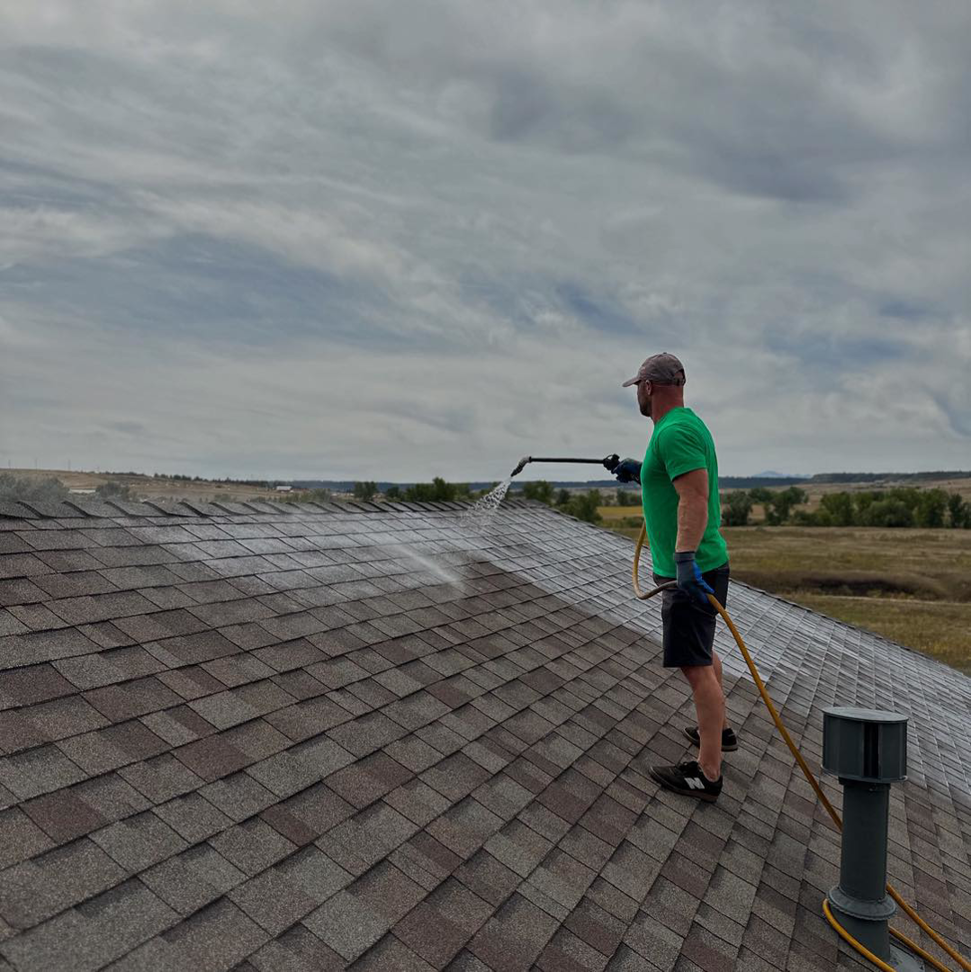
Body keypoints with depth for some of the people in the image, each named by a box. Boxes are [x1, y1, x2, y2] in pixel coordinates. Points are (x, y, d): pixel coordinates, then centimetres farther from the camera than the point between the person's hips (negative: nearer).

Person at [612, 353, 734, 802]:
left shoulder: (674, 431, -19)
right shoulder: (687, 422, 14)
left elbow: (695, 498, -30)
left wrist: (685, 559, -36)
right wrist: (642, 473, 24)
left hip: (691, 570, -11)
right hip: (692, 566, 11)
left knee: (696, 664, -8)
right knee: (702, 652, 25)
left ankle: (707, 774, -2)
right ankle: (719, 729, 42)